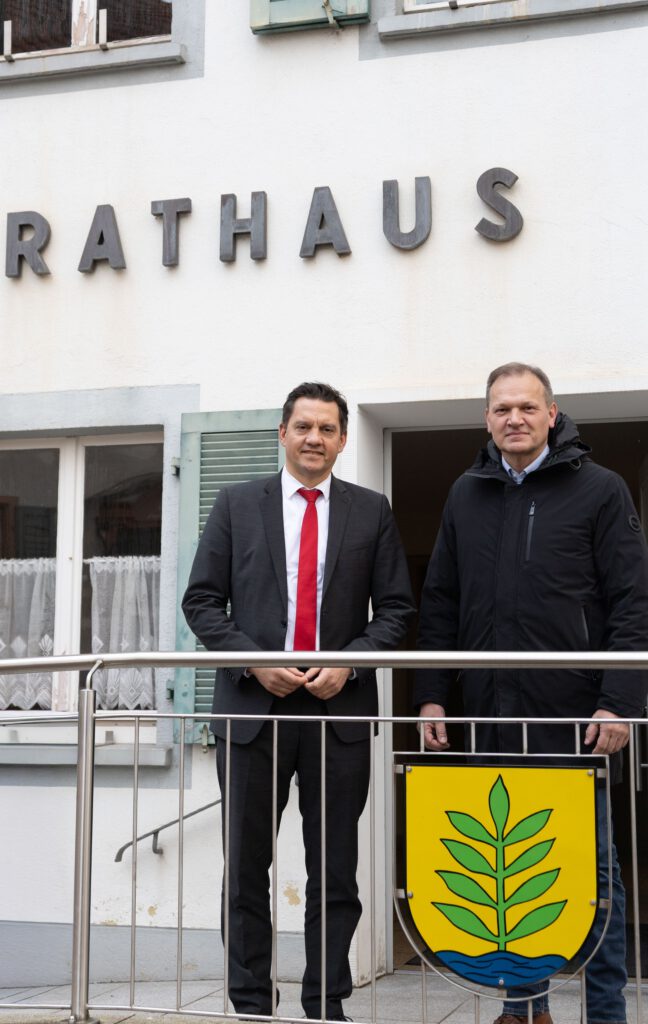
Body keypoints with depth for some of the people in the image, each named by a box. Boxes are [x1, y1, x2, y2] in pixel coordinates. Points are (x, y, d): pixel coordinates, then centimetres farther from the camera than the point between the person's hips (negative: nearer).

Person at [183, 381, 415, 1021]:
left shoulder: (372, 511, 8)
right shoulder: (237, 505, 6)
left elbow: (395, 608, 7)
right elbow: (202, 601, 3)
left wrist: (348, 660, -9)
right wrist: (254, 660, -10)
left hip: (339, 708, 0)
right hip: (253, 705, 0)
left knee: (335, 870, 6)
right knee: (246, 867, 5)